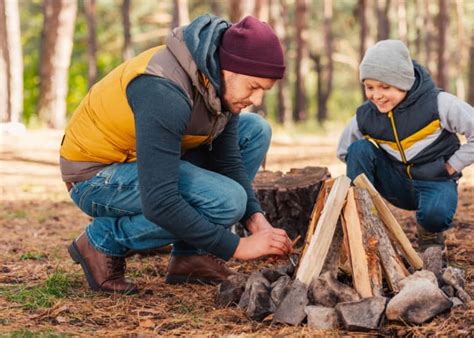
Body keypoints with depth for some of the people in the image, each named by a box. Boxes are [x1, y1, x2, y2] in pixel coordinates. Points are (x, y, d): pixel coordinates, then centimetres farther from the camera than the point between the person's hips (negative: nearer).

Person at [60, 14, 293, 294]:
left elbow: (228, 160, 3)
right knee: (225, 200, -27)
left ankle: (190, 256, 2)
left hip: (139, 161, 9)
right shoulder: (165, 91, -34)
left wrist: (256, 218, -14)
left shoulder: (221, 82, -7)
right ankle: (104, 240, -8)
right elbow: (159, 203, -37)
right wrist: (237, 247, -31)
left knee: (255, 130, 1)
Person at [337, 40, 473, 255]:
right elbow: (344, 152, 11)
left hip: (435, 183, -3)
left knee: (436, 213, -39)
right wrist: (369, 165, -1)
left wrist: (453, 165, -12)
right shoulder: (364, 116, -6)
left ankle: (429, 233, 2)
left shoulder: (438, 103, -17)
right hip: (398, 184, 3)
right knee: (359, 149, -21)